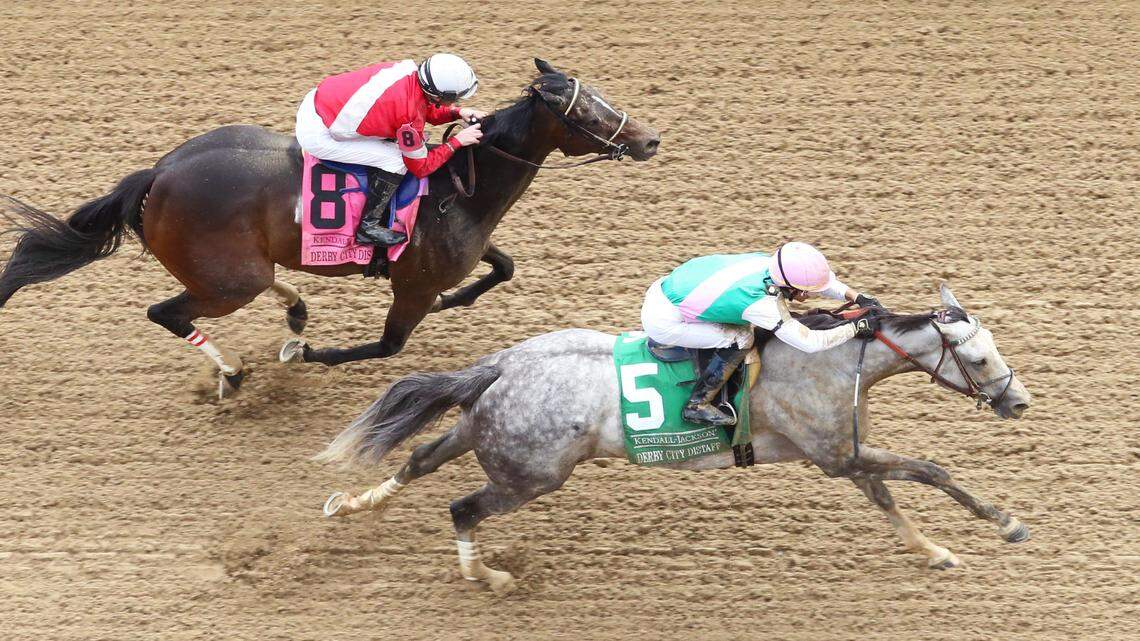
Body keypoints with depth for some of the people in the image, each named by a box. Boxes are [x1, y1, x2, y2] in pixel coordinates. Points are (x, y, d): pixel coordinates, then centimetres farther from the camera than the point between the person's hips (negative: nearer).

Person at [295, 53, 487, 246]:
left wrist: (458, 112, 6)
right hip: (317, 135, -9)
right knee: (395, 161, -11)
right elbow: (421, 167, -9)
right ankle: (368, 226, 3)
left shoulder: (409, 70, -4)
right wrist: (457, 142, -4)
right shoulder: (411, 116, -25)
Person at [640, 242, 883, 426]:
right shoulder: (763, 303, -27)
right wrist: (856, 328, -14)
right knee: (740, 339, -10)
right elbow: (809, 342, -23)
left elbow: (820, 278, 12)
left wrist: (857, 297, 6)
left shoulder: (766, 262, -5)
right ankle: (697, 405, 2)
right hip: (663, 322, -9)